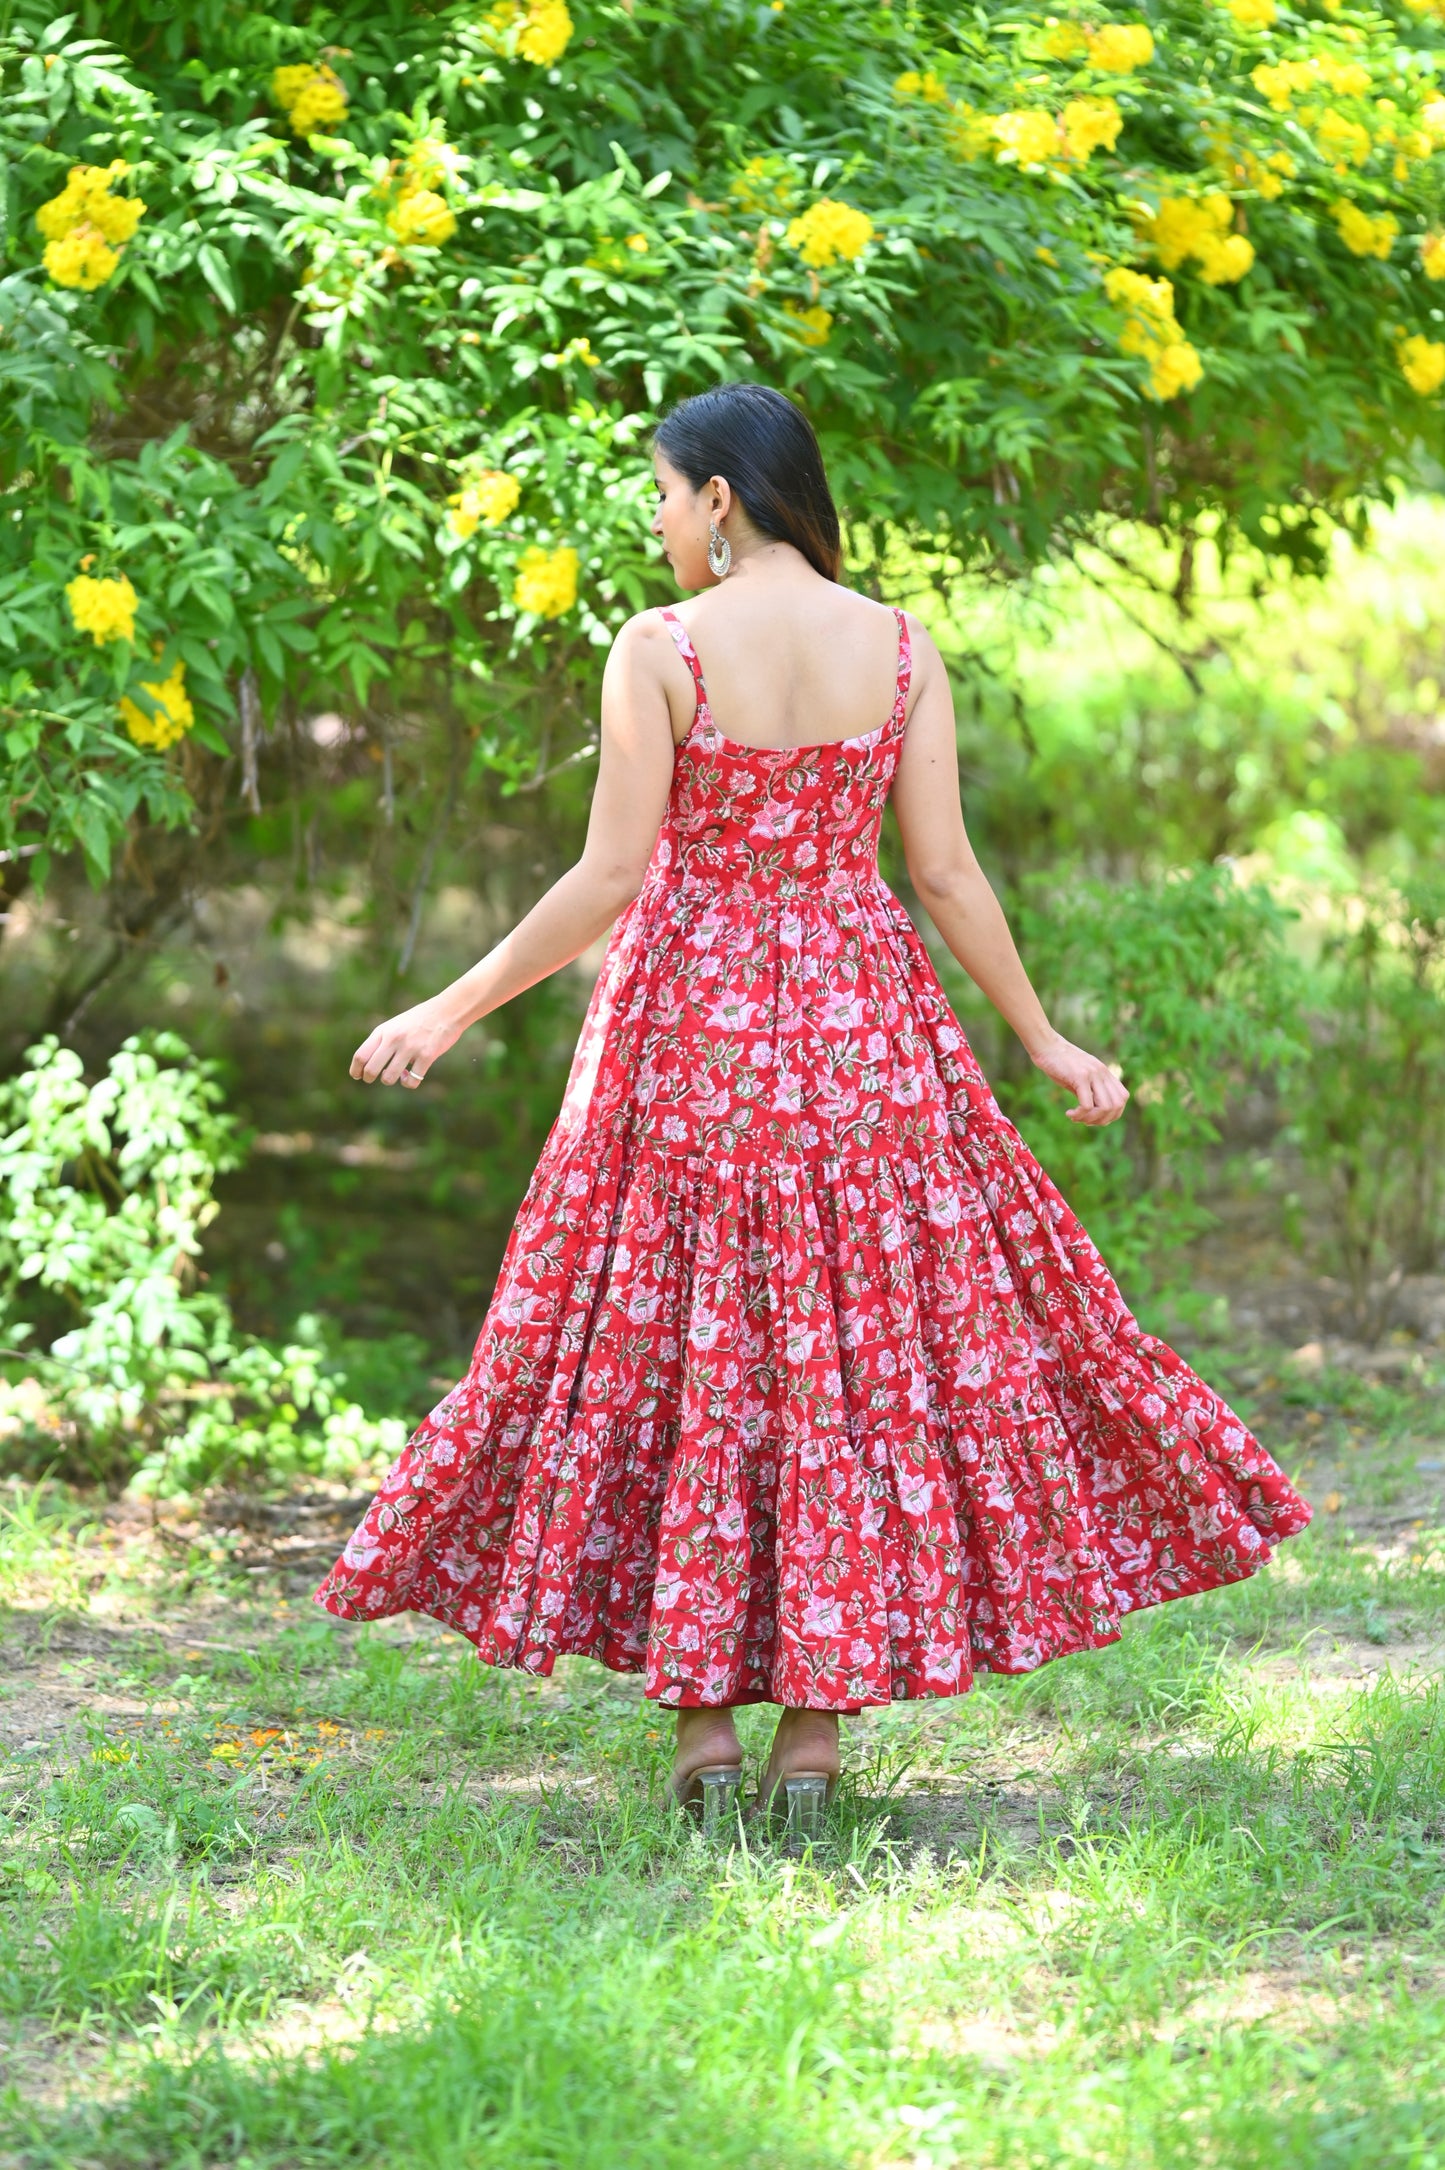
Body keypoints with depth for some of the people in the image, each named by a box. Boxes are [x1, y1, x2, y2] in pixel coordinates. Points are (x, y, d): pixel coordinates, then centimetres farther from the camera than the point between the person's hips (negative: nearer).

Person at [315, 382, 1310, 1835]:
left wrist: (453, 1010, -3)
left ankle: (703, 1725, 7)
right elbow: (945, 872, -3)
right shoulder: (901, 649, -2)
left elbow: (608, 878, -12)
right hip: (858, 1030, 3)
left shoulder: (659, 651, -11)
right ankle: (817, 1725, 8)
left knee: (674, 1346, 7)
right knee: (857, 1346, 9)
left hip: (686, 1031, -2)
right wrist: (1044, 1041, 8)